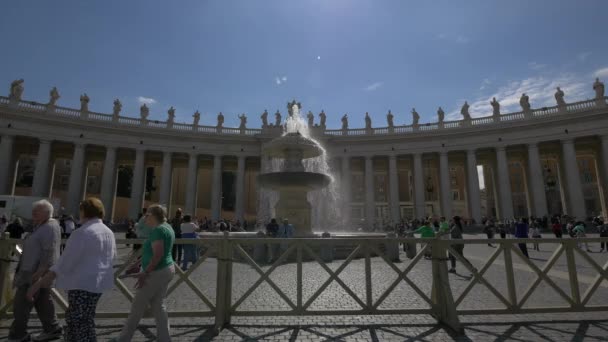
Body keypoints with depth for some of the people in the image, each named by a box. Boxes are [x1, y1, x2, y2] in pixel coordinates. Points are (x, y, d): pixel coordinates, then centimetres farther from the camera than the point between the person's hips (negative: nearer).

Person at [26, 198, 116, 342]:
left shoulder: (82, 233, -17)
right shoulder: (109, 232, 7)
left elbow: (64, 262, -19)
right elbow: (112, 256, 15)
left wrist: (39, 283, -14)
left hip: (82, 283, -8)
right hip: (99, 281, 8)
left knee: (81, 323, 3)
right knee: (74, 318, 23)